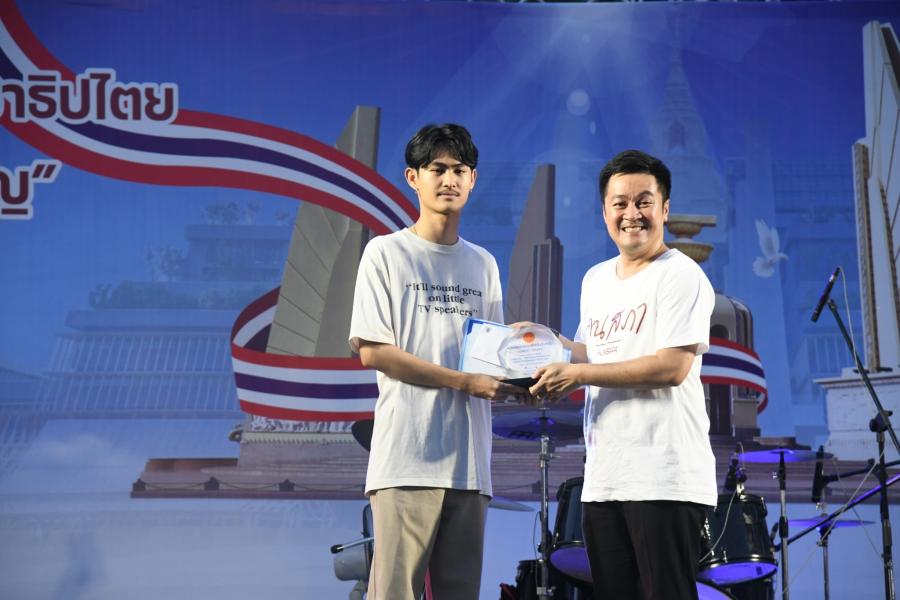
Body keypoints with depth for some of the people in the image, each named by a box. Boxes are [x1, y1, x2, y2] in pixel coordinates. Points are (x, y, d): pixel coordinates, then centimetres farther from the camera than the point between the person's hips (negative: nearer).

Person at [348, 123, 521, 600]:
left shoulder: (483, 264, 18)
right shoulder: (387, 253, 2)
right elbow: (371, 350, -6)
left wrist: (517, 381, -4)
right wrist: (463, 381, -12)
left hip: (469, 459, 5)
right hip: (406, 455, -5)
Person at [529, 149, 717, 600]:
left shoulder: (680, 275, -6)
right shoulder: (596, 279, 19)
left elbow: (672, 367, -16)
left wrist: (577, 374, -14)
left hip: (664, 478, -8)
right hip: (602, 478, 8)